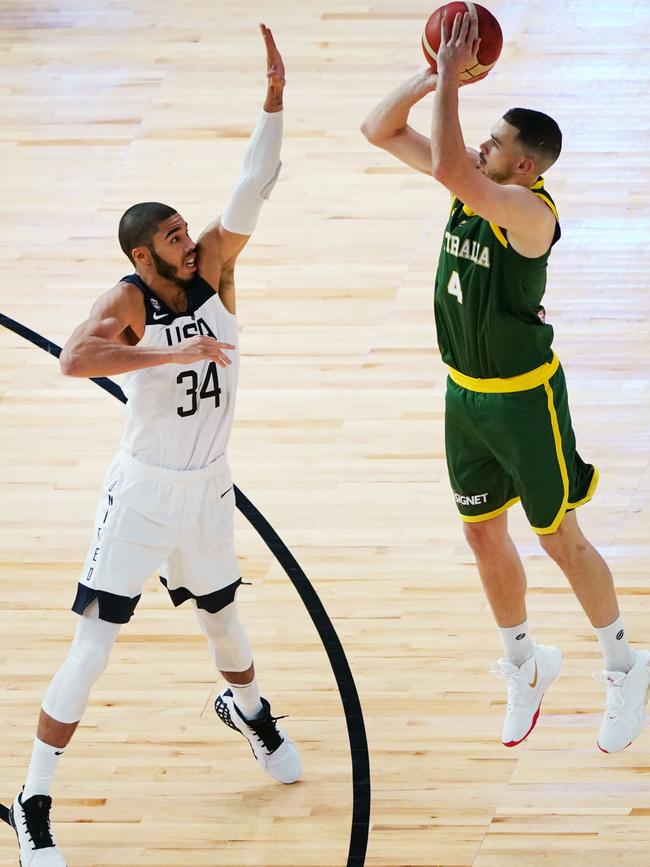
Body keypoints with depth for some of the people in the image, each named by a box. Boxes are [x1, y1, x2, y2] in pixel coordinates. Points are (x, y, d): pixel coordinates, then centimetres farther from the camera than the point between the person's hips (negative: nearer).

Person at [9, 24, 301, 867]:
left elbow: (253, 189, -18)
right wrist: (175, 352, -44)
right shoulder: (126, 302, -20)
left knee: (221, 613, 26)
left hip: (208, 485, 5)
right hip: (144, 489, -5)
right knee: (93, 647, -6)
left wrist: (275, 95, -30)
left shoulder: (213, 269, -7)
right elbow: (74, 359, -40)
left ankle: (248, 708, 59)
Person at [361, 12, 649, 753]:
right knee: (483, 535, 16)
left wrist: (449, 79, -37)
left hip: (524, 398, -7)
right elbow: (379, 130, -1)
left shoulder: (530, 212, -27)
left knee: (559, 539, 5)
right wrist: (434, 75, -16)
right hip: (465, 392, 7)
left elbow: (449, 169, -44)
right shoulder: (474, 183, -5)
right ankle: (523, 666, 35)